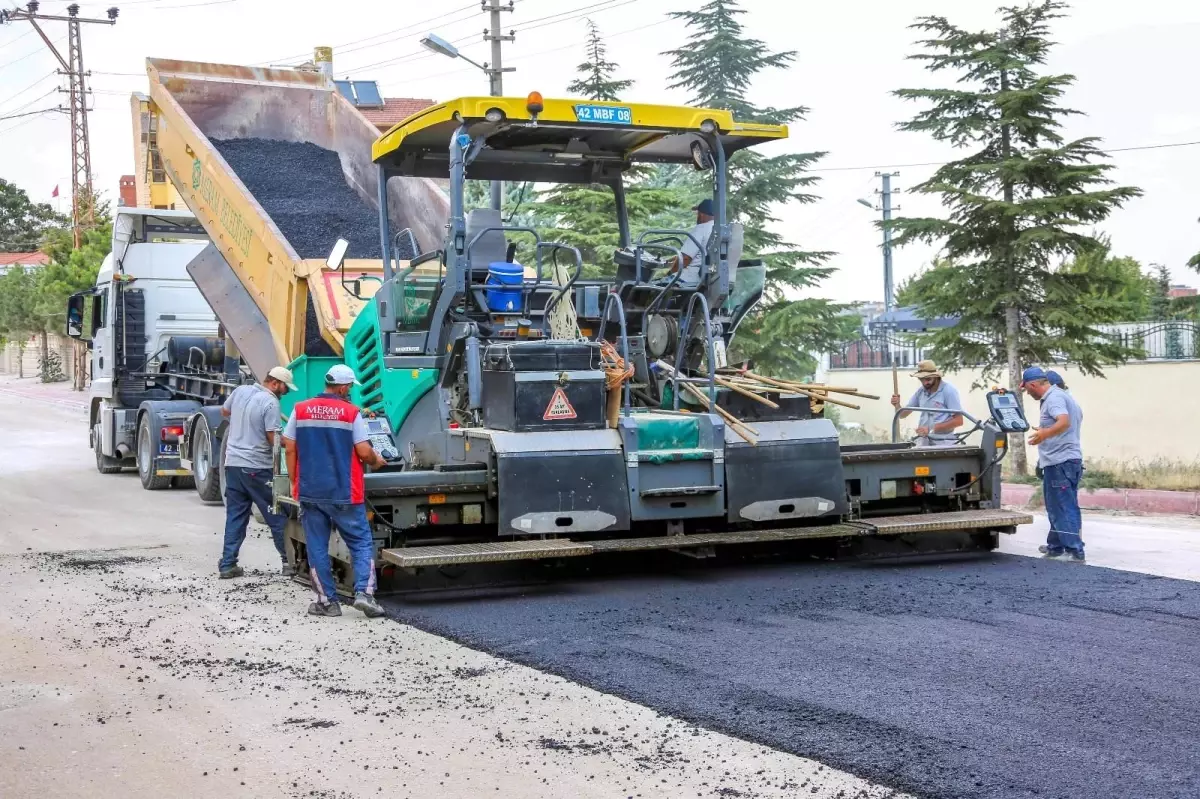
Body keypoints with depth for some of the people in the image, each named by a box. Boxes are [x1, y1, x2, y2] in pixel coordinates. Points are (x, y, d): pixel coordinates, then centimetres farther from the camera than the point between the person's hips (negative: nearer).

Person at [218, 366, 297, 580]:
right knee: (276, 516, 4)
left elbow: (224, 411, 25)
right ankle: (289, 561, 8)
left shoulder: (240, 391, 7)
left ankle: (227, 564, 9)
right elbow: (274, 439, -17)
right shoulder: (270, 402, -15)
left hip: (232, 462, 7)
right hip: (257, 468, -7)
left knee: (235, 516, 11)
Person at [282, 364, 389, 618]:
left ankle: (327, 601, 10)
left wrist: (294, 483, 14)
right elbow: (364, 452, -8)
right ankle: (364, 592, -6)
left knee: (317, 547, 9)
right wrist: (376, 461, 14)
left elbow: (290, 449, 5)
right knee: (361, 543, 8)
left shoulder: (300, 410, 3)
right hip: (344, 493, -2)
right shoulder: (351, 412, -6)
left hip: (309, 492, 3)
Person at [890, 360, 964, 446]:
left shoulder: (949, 391, -9)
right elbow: (903, 414, 14)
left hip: (942, 442, -5)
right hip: (923, 441, 5)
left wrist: (932, 429, -18)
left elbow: (958, 421, -12)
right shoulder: (920, 391, 9)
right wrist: (897, 405, -9)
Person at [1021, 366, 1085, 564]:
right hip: (1065, 460, 11)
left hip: (1060, 462, -11)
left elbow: (1064, 421, -32)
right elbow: (1077, 416, 33)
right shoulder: (1060, 395, 19)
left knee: (1065, 507, -11)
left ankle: (1075, 551, -12)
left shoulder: (1054, 398, -15)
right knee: (1057, 506, 18)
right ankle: (1056, 546, 27)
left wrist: (1045, 433, -50)